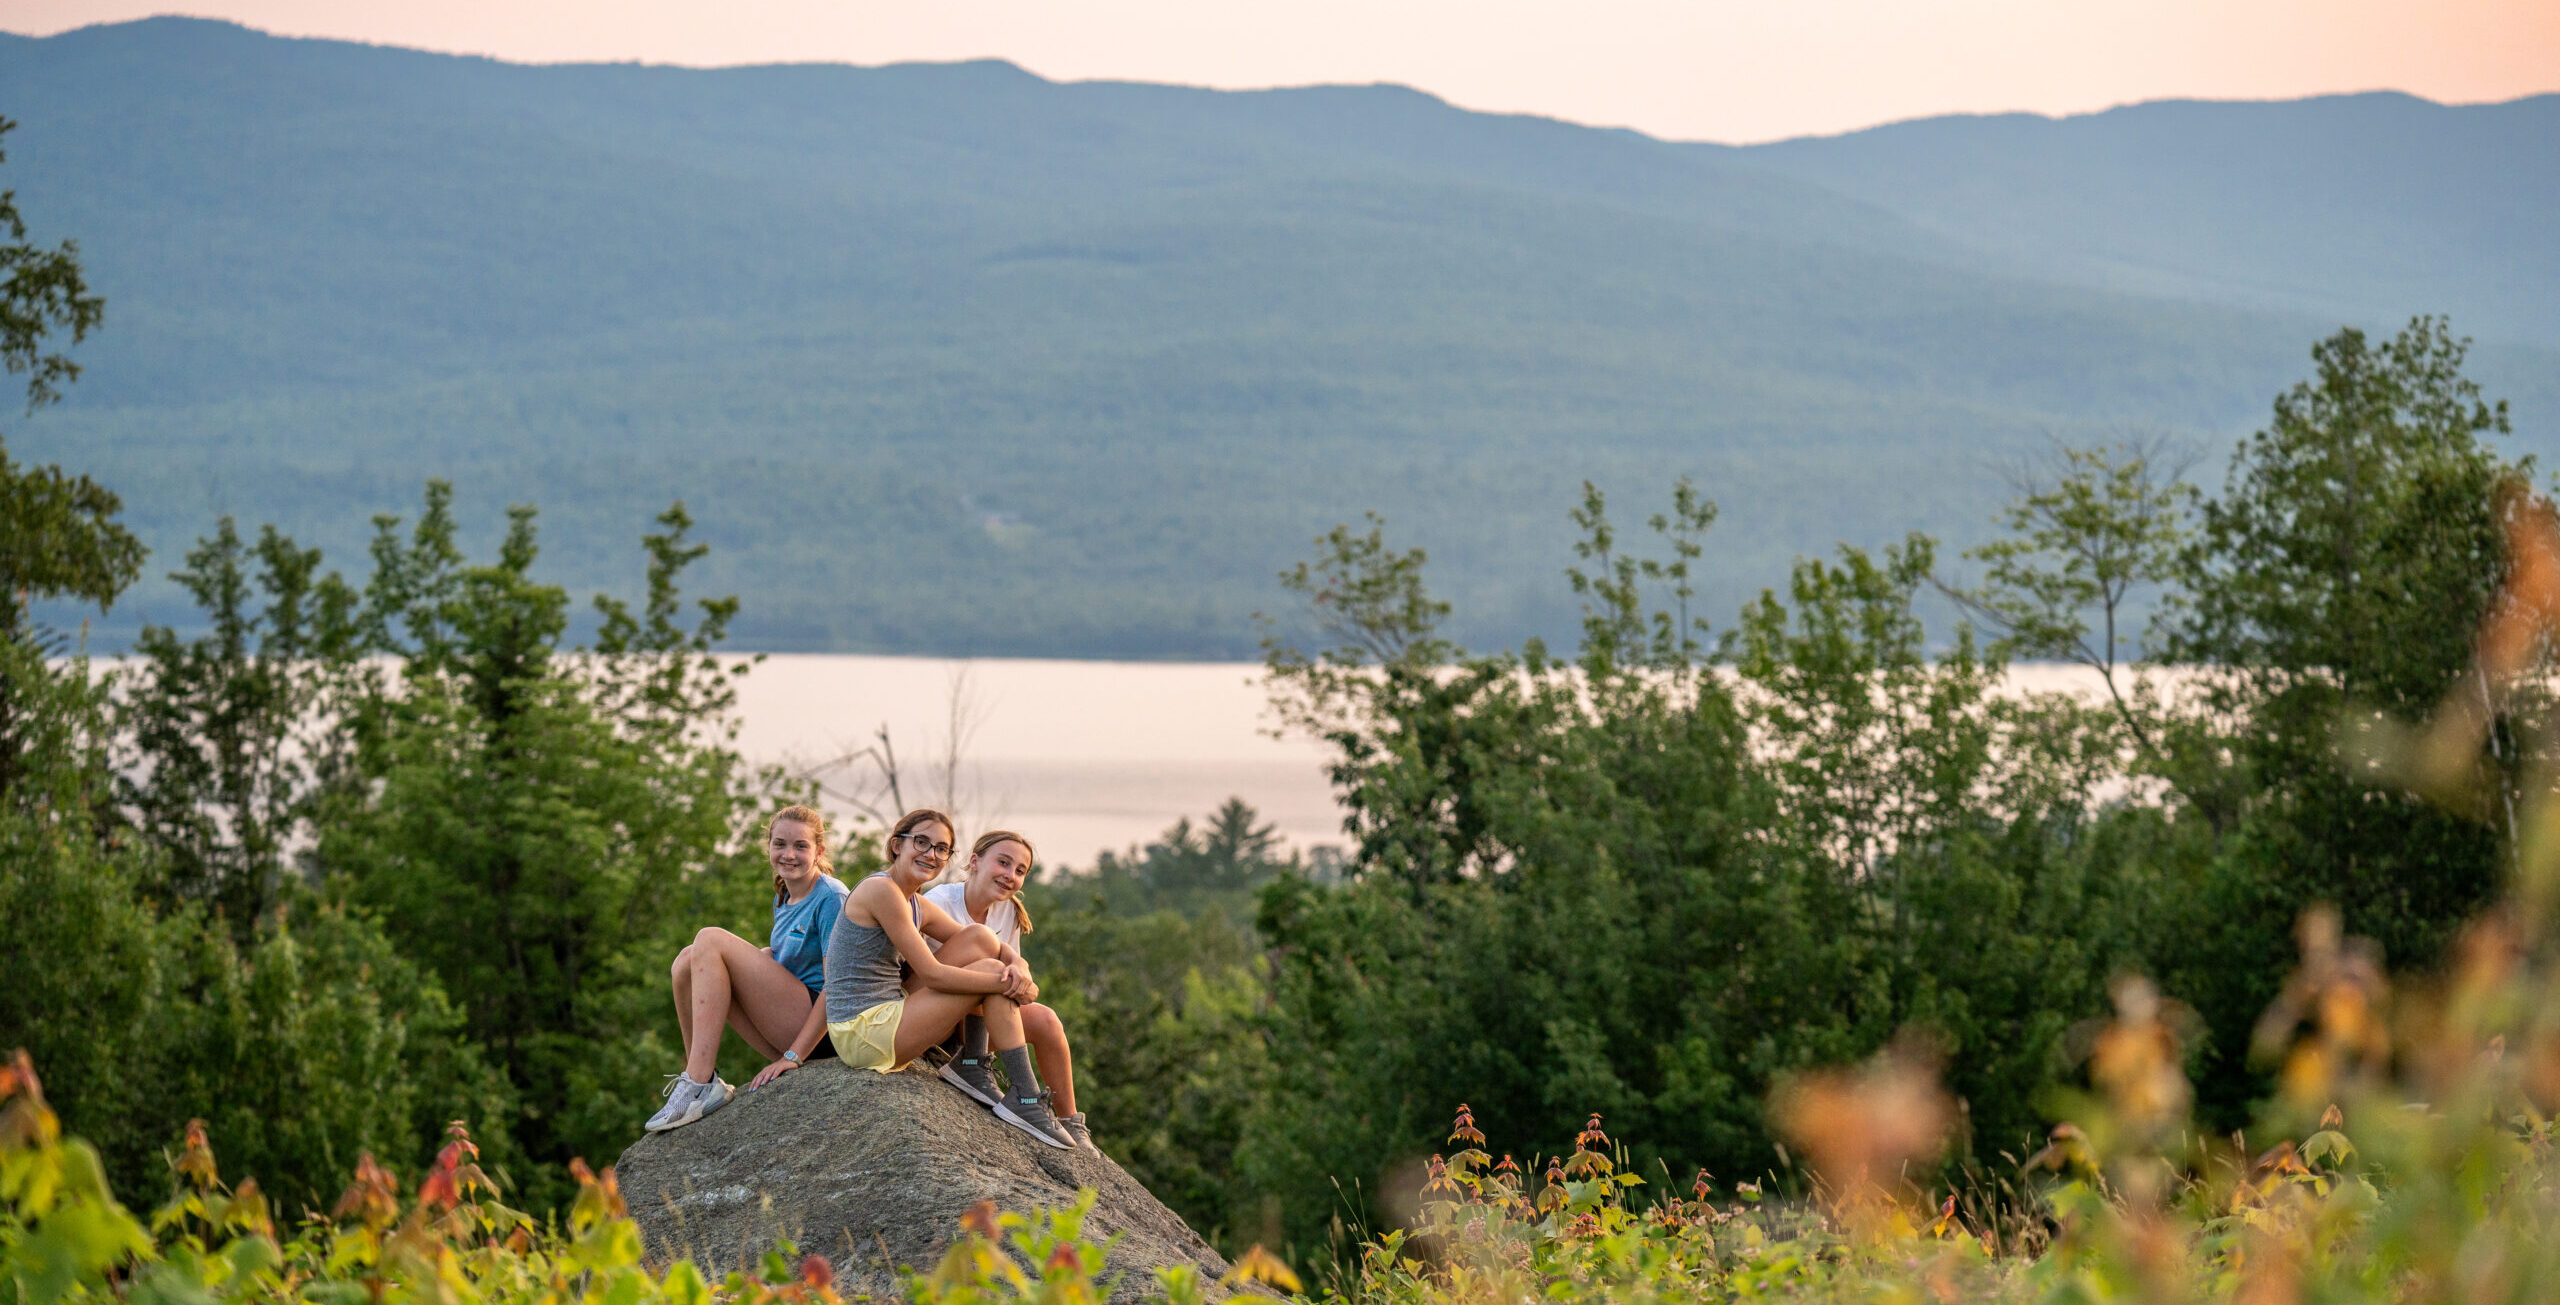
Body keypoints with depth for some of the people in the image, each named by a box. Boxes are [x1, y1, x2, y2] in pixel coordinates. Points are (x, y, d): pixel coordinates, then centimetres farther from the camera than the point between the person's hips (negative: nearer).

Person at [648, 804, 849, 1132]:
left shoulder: (831, 898, -9)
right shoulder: (783, 900, 17)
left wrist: (793, 1056, -21)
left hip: (821, 1031, -8)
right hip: (788, 1032, 8)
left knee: (711, 940, -16)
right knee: (687, 963, -3)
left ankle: (699, 1086, -22)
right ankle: (698, 1077, -5)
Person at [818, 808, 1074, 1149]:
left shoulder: (919, 908, 16)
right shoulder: (881, 890, -13)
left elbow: (997, 948, 16)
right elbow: (932, 974, -17)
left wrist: (1018, 965, -8)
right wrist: (1007, 982, -12)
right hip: (864, 1034, -9)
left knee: (980, 937, 5)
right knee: (991, 971, -7)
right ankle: (1025, 1099, -7)